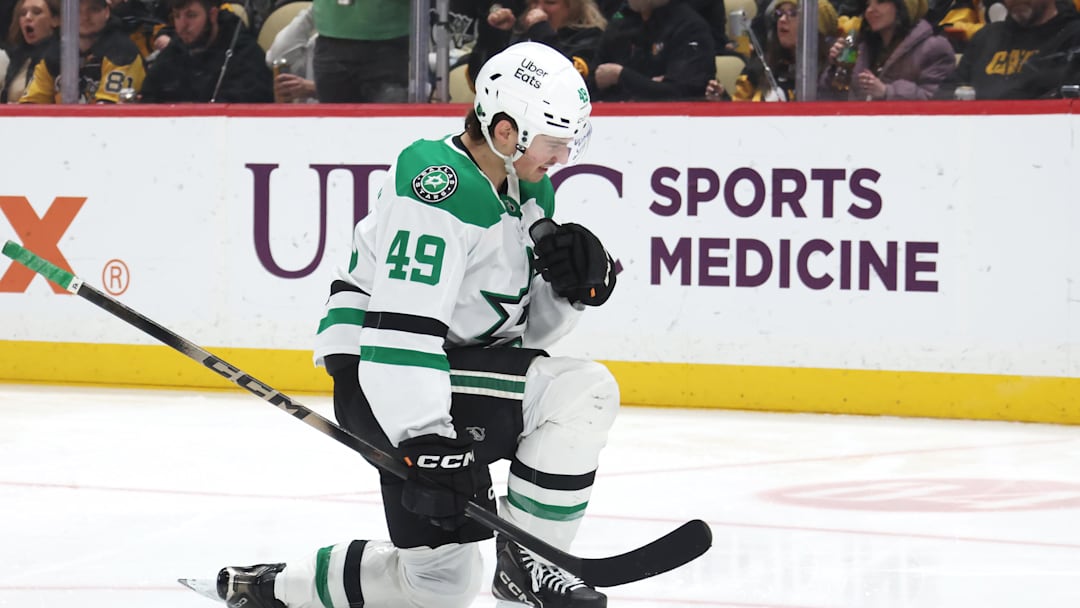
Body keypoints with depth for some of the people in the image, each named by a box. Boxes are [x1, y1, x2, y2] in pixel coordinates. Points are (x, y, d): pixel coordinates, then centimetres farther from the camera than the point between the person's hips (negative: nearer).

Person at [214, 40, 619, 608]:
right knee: (582, 390, -23)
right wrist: (427, 445, -33)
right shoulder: (440, 187, -21)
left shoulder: (528, 193, 9)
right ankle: (525, 559, -12)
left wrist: (576, 281, -6)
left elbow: (526, 326, 14)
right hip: (380, 377, -10)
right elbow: (399, 326, -28)